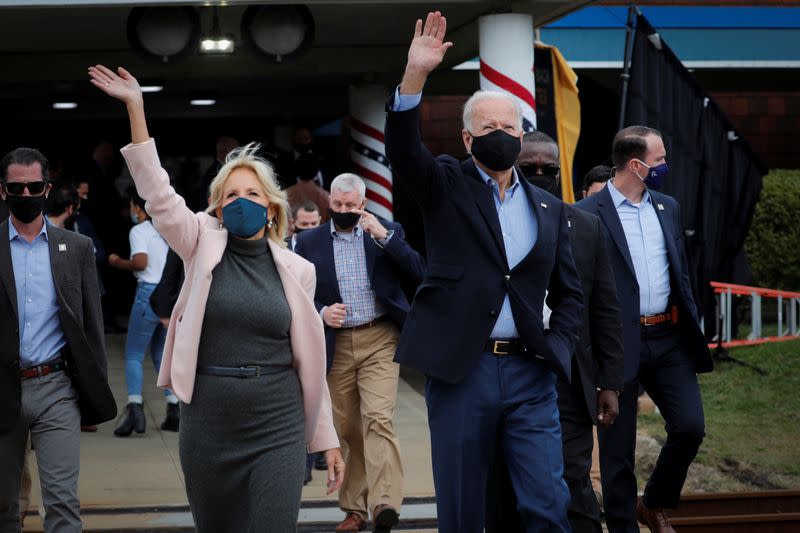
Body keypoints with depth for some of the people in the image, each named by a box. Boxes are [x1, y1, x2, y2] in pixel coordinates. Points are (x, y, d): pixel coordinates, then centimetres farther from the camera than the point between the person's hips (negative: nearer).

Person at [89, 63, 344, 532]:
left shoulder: (295, 269, 5)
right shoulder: (204, 247, 4)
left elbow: (309, 359, 9)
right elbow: (158, 192, -9)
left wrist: (327, 439, 9)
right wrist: (135, 109, -17)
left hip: (278, 427, -1)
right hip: (207, 426, 1)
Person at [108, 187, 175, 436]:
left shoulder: (139, 231, -6)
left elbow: (140, 262, -19)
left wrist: (117, 262, -3)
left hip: (150, 292, -6)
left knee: (133, 355, 0)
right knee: (162, 354, 16)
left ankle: (135, 406, -15)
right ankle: (173, 408, 7)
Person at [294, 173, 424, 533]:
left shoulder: (388, 231, 5)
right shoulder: (310, 242, 7)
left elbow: (418, 273, -4)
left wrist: (384, 237, -14)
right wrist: (321, 313, -12)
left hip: (379, 340, -2)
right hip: (335, 344, 2)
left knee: (378, 419, -17)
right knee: (346, 429, 7)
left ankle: (384, 504, -25)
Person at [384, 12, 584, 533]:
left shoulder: (548, 208, 13)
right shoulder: (446, 185, 5)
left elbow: (569, 293, 16)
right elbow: (403, 148, -14)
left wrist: (558, 349, -1)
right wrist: (415, 74, -26)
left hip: (529, 374, 2)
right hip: (459, 369, -2)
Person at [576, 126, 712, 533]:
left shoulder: (668, 208, 13)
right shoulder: (588, 214, -7)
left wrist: (692, 327, 14)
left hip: (669, 339, 5)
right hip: (618, 343, -5)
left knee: (690, 426, -1)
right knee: (618, 447, 3)